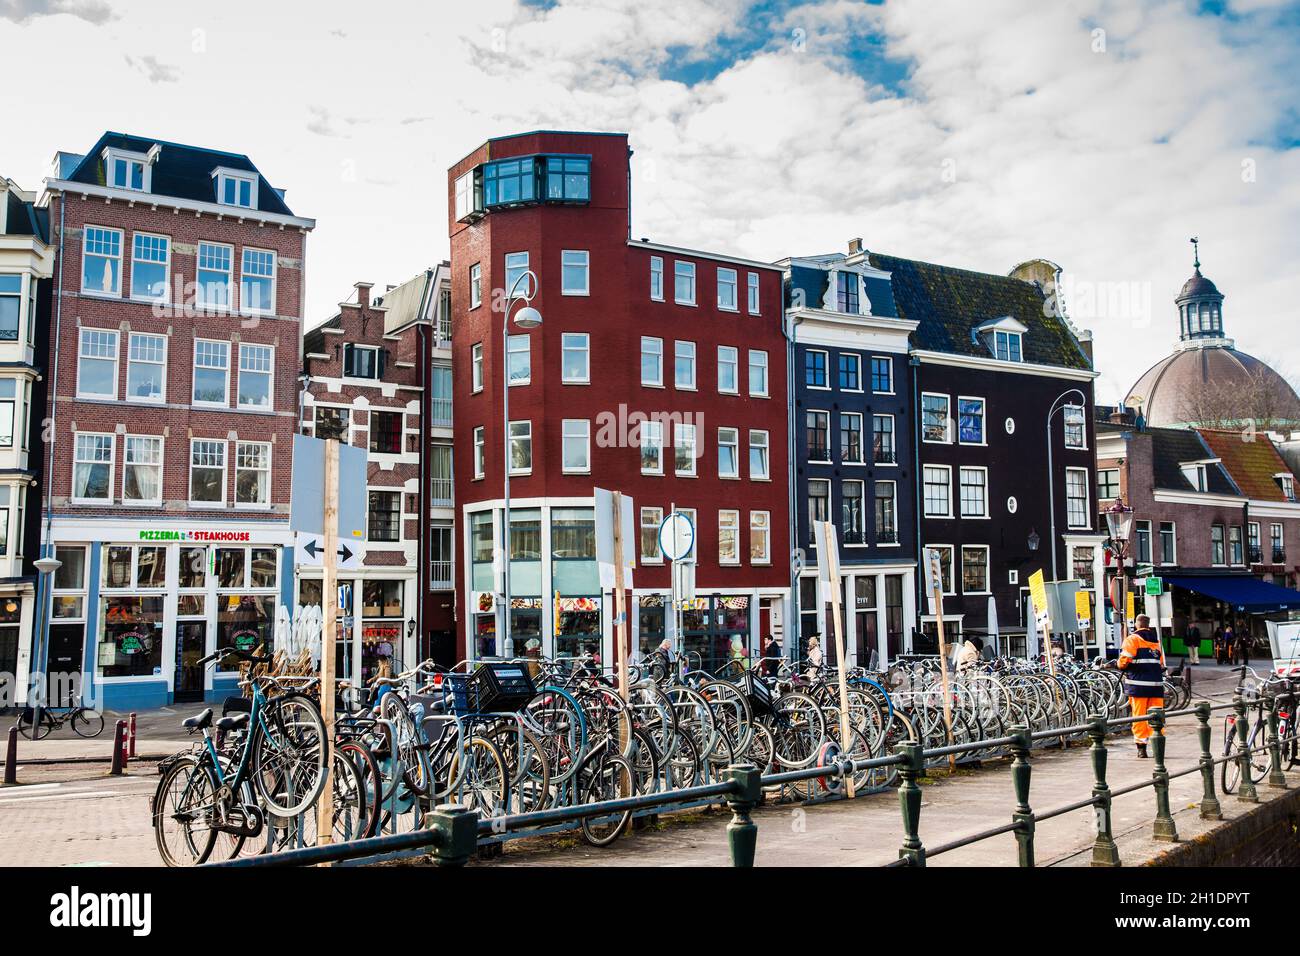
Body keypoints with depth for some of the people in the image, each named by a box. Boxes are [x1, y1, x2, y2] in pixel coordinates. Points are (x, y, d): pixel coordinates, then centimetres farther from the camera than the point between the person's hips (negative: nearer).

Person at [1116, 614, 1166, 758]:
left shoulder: (1132, 639, -2)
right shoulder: (1157, 640, 19)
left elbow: (1124, 661, -10)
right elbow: (1161, 664, 21)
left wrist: (1118, 664, 9)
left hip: (1138, 684, -5)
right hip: (1156, 684, 5)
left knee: (1139, 716, 0)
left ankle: (1141, 747, 0)